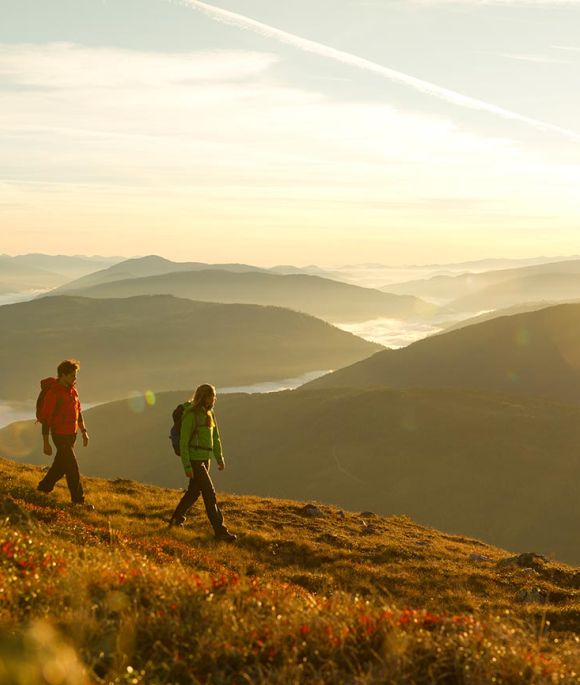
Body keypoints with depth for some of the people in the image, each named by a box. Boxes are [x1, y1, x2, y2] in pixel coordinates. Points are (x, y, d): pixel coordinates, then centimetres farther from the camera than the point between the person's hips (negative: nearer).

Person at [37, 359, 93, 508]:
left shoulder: (72, 390, 8)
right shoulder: (53, 393, -19)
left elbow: (78, 412, 19)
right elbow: (45, 419, -18)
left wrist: (84, 431, 17)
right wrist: (46, 443, -19)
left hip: (71, 434, 8)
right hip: (60, 435, -8)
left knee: (61, 465, 17)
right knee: (72, 468, -7)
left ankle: (43, 488, 32)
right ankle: (78, 499, 1)